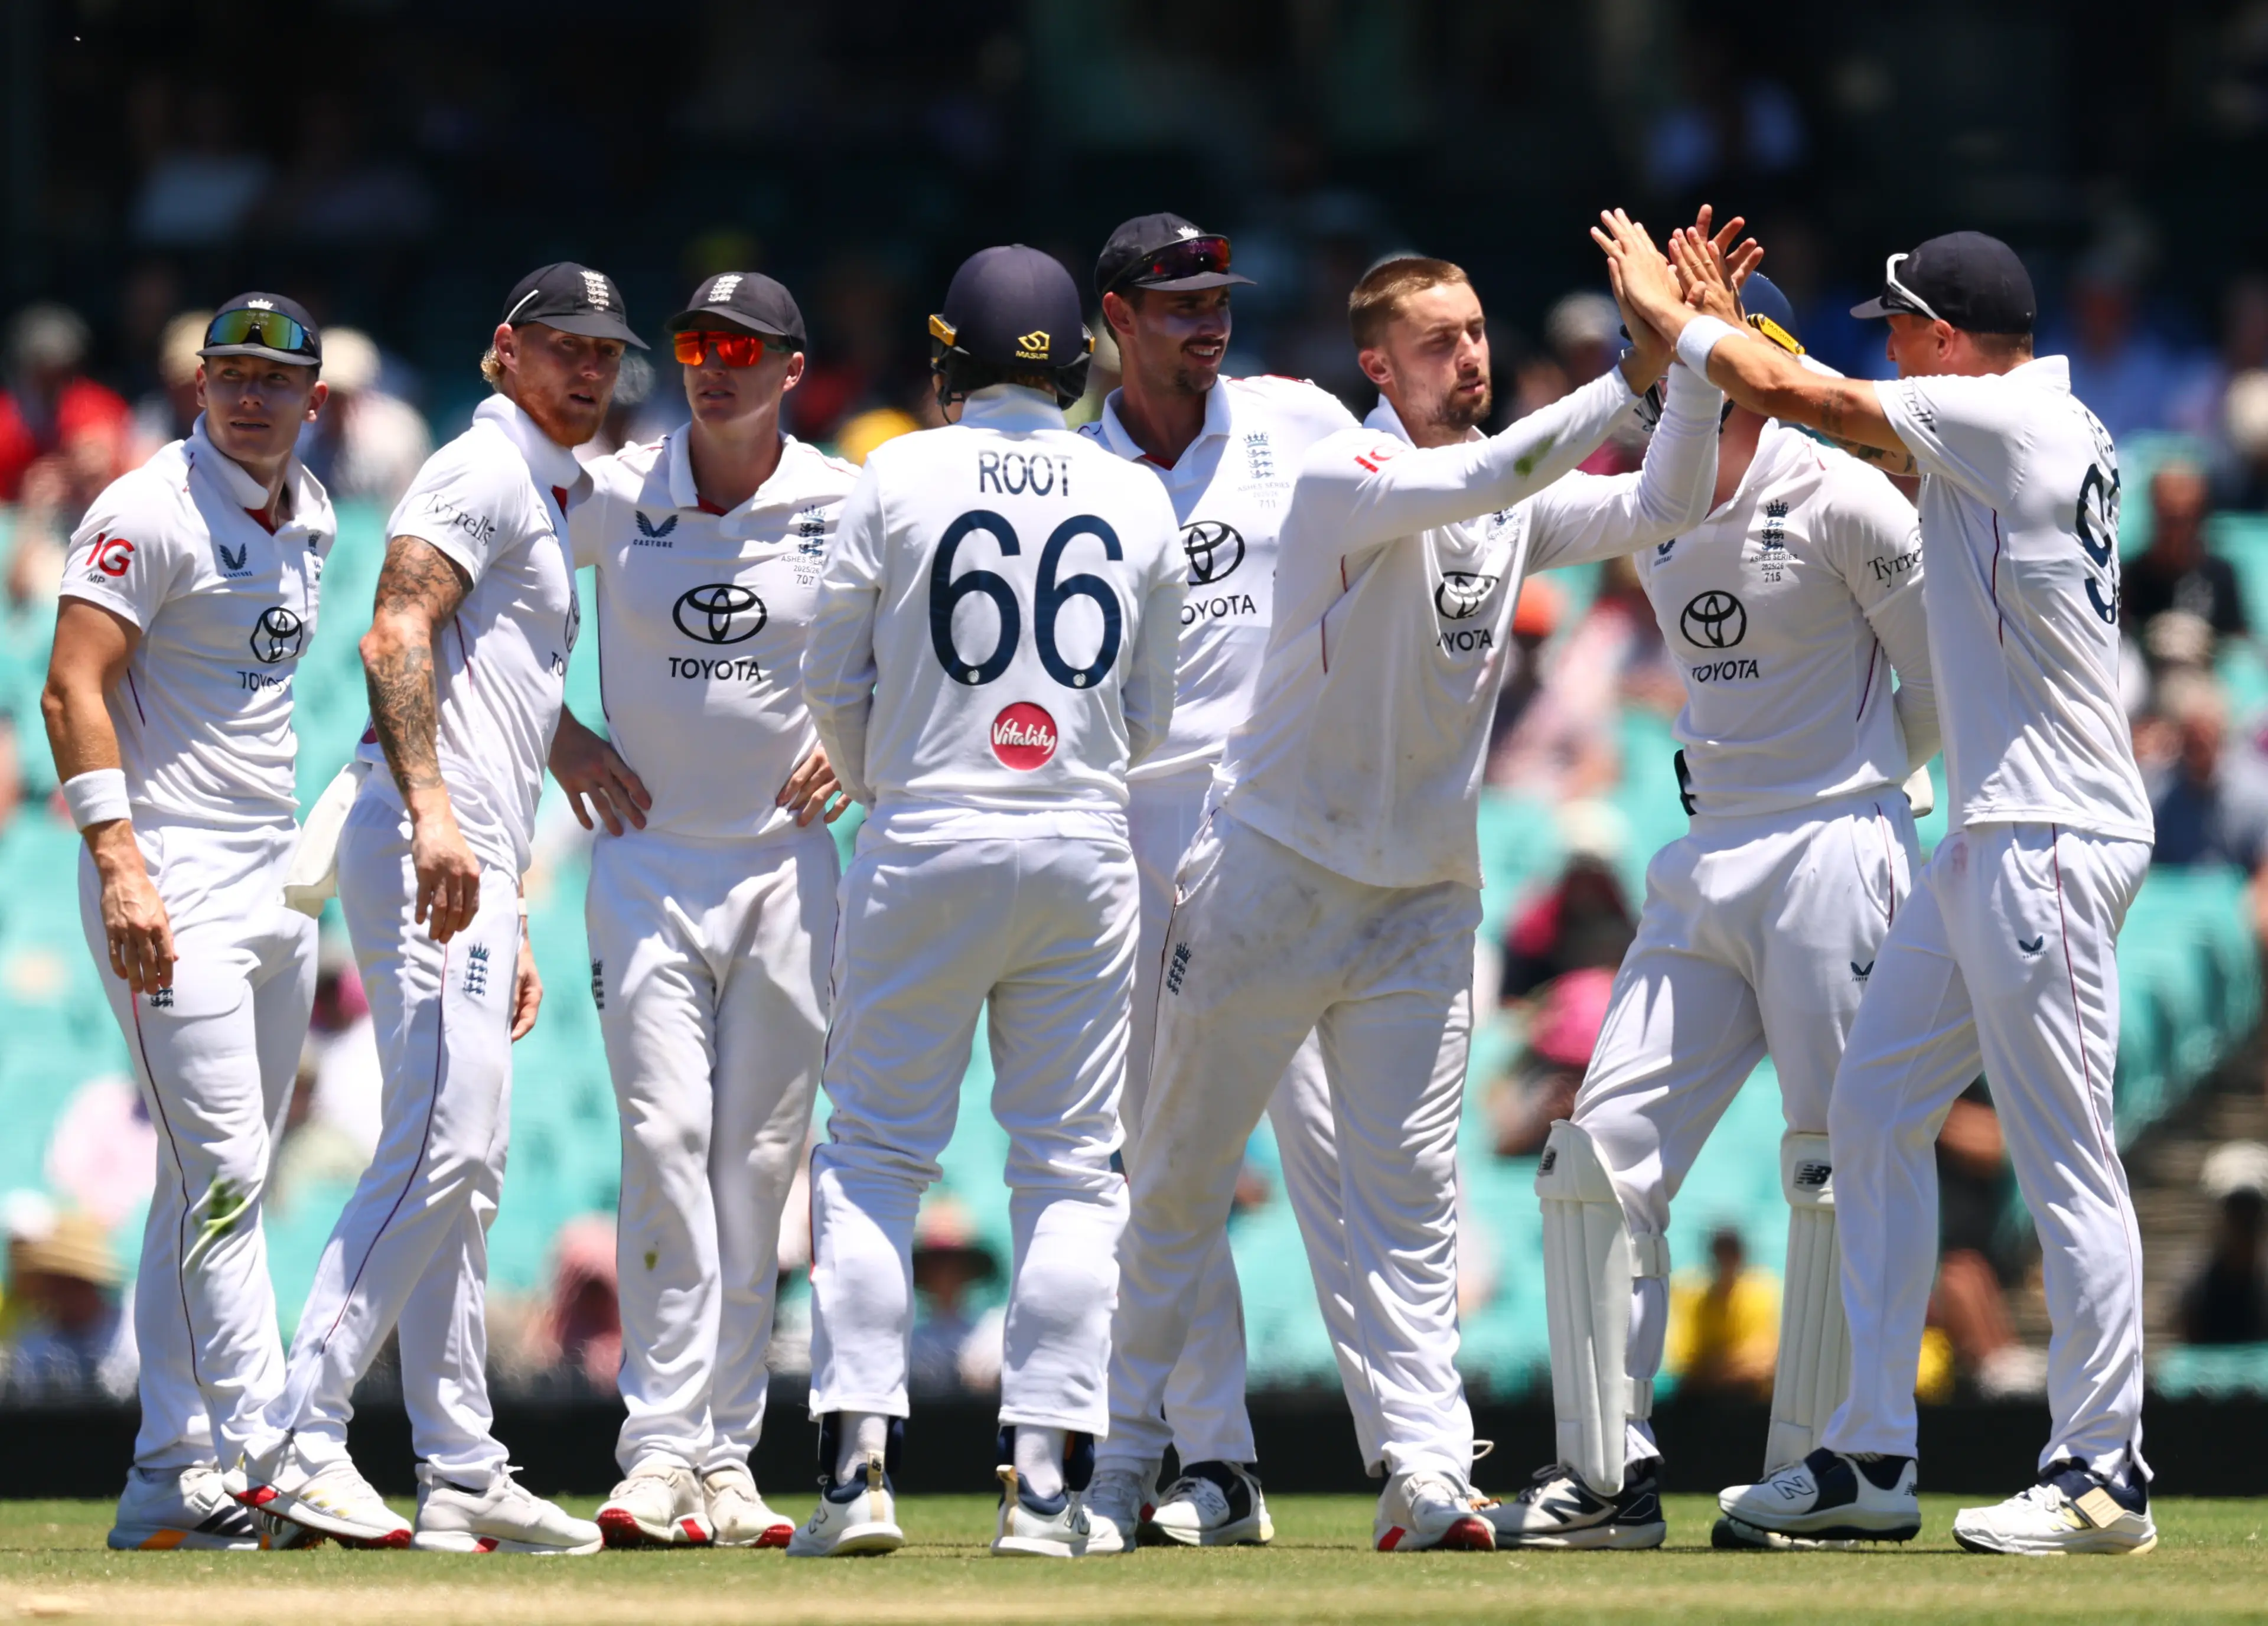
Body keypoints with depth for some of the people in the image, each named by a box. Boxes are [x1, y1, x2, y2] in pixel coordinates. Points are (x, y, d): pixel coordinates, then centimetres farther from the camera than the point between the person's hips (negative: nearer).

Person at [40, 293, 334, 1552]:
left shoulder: (309, 520, 13)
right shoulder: (153, 512, -11)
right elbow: (74, 688, -17)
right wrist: (120, 863, -26)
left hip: (277, 880, 9)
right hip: (172, 884, -9)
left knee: (213, 1188, 10)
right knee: (223, 1177, -13)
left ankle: (172, 1481, 14)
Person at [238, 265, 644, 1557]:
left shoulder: (551, 504, 27)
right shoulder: (482, 472, -4)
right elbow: (398, 638, -19)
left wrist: (514, 929, 26)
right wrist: (433, 811, -31)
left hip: (475, 860, 11)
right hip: (427, 844, -11)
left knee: (466, 1173, 10)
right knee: (442, 1146, -18)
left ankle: (464, 1476, 12)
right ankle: (300, 1442, -21)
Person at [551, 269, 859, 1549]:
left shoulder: (847, 508, -1)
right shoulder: (614, 497, -1)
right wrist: (559, 736, 3)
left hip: (790, 860, 1)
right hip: (648, 857, -1)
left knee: (759, 1162, 3)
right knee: (667, 1143, -12)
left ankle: (725, 1457, 8)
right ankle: (662, 1450, -14)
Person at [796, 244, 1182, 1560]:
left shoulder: (899, 479, -2)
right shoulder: (1140, 502, 6)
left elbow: (835, 677, 3)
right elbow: (1151, 719, 12)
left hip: (926, 844, -2)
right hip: (1085, 851, 2)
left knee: (877, 1151, 3)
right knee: (1071, 1165, 5)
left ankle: (860, 1457, -8)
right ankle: (1047, 1477, -1)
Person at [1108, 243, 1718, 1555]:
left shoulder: (1517, 507, 7)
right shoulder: (1345, 480, -14)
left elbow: (1660, 510, -3)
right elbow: (1483, 481, -31)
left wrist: (1698, 366, -18)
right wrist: (1634, 373, -36)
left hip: (1422, 902, 5)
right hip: (1271, 887, -5)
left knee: (1410, 1190, -2)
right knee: (1185, 1174, 5)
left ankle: (1427, 1476, -9)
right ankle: (1117, 1432, 20)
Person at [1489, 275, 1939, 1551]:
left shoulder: (1839, 501, -9)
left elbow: (1946, 678, -4)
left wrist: (1858, 794, 4)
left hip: (1835, 861, -7)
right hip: (1706, 867, 7)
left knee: (1836, 1170, -4)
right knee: (1603, 1154, -1)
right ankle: (1610, 1476, 2)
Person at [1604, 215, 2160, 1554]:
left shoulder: (2010, 417, -13)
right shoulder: (2059, 428, 15)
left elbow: (1800, 397, -8)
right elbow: (1837, 420, 25)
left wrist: (1672, 316, 6)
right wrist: (1726, 324, 21)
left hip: (2052, 840, -11)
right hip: (1990, 841, 11)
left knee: (2064, 1155, -7)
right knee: (1873, 1114, 12)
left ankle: (2104, 1475, -4)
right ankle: (1870, 1458, 14)